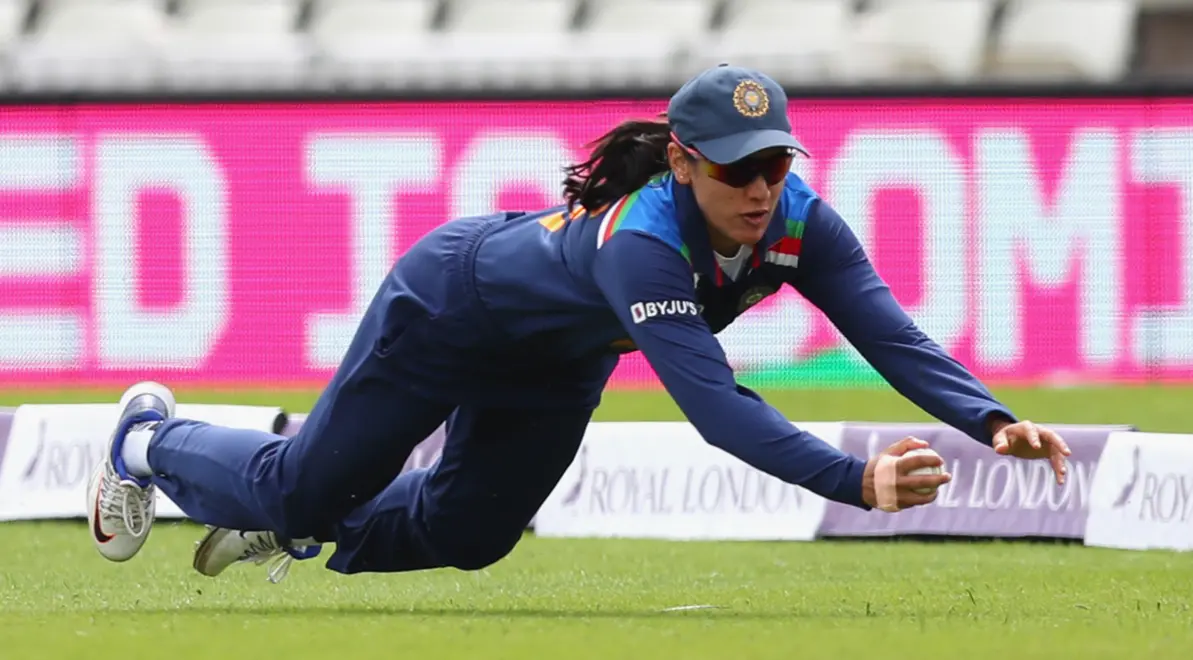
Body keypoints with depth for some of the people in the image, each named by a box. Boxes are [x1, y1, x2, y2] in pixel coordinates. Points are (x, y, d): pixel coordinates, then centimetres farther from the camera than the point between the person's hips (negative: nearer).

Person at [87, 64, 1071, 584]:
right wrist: (855, 480, -69)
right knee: (308, 485, 9)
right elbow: (711, 400, -58)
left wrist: (990, 421, -56)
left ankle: (284, 528, 47)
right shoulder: (641, 242, -47)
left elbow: (888, 331, -38)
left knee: (465, 533, 19)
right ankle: (151, 442, 40)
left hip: (558, 361, 7)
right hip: (453, 304, -6)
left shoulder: (797, 222, -29)